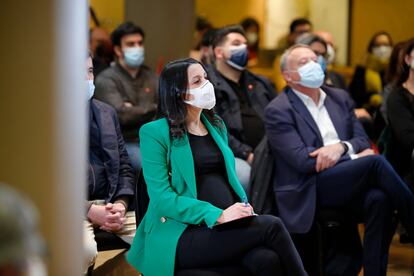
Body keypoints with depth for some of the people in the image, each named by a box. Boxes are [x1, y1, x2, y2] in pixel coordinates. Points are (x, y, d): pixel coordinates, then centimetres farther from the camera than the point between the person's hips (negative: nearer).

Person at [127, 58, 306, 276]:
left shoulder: (216, 124, 19)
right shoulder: (155, 132, -2)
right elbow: (162, 197, -10)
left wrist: (244, 206, -1)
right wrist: (217, 215, -21)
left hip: (228, 225, 5)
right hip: (184, 233, -5)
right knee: (271, 226, -26)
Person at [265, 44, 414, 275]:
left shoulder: (340, 98, 19)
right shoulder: (278, 111, 0)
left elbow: (362, 139, 13)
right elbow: (302, 160, -11)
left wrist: (341, 147, -11)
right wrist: (356, 156, -11)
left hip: (349, 182, 5)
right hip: (311, 190, -5)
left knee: (379, 198, -32)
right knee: (376, 162, -29)